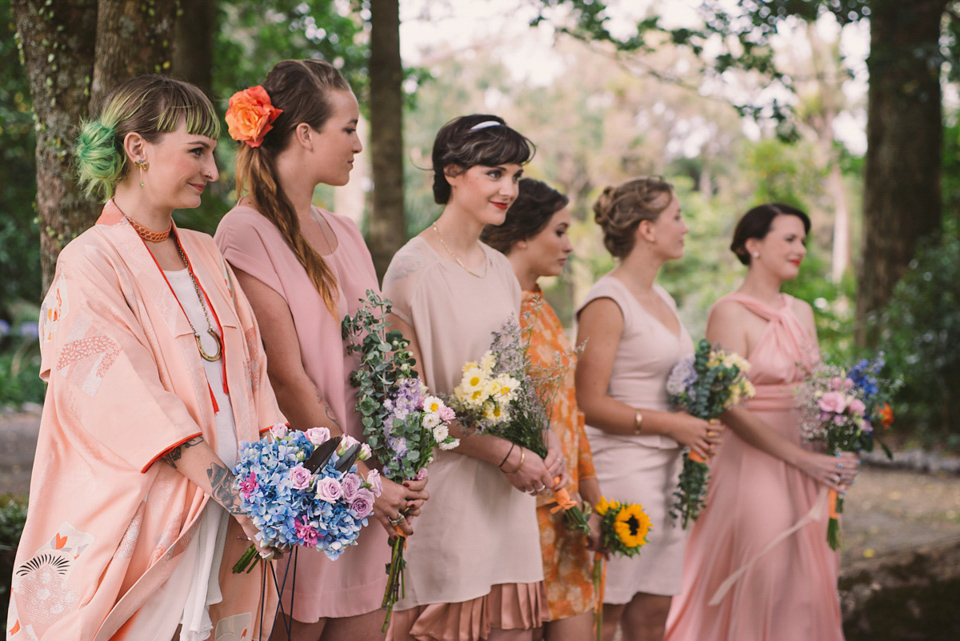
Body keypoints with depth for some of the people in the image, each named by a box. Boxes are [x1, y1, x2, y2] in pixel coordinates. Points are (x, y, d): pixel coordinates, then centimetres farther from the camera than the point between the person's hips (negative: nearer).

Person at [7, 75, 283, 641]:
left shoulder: (206, 256, 14)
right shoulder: (89, 265, -8)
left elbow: (251, 368, 9)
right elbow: (131, 401, -17)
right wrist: (233, 489, -25)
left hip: (228, 529, 6)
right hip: (147, 525, -6)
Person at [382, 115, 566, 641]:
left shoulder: (500, 269, 14)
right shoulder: (415, 267, -10)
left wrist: (543, 447, 3)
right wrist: (507, 455, -13)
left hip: (508, 486, 7)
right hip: (446, 480, -7)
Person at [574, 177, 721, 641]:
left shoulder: (662, 300, 16)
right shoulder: (607, 302, -11)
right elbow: (589, 403, -17)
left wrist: (698, 425, 7)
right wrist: (672, 424, -15)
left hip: (666, 471, 9)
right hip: (621, 472, -9)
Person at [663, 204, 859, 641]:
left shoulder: (801, 313, 12)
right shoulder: (730, 314, -9)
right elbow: (731, 409, -15)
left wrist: (835, 455, -2)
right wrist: (804, 459, -19)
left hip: (810, 467, 7)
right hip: (754, 467, -7)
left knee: (807, 585, 9)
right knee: (760, 588, -3)